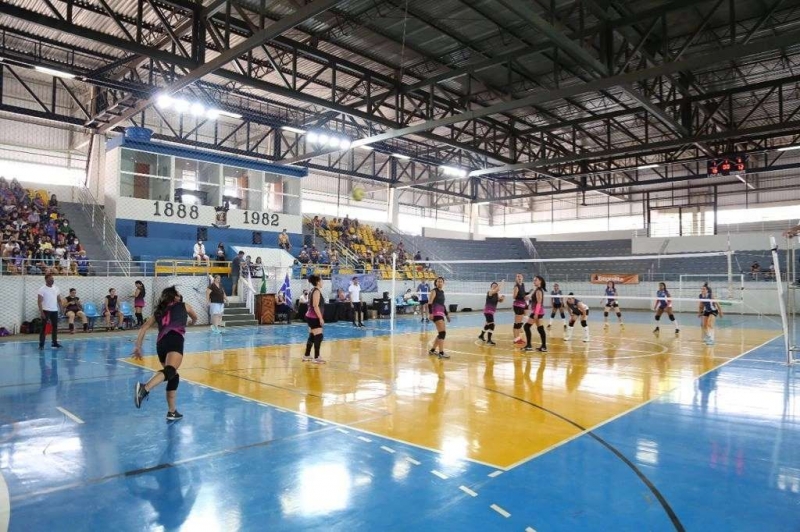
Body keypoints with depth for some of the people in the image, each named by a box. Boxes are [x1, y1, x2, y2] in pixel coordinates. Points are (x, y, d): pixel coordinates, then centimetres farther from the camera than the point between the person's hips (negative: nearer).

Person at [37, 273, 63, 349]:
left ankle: (55, 342, 19)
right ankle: (41, 344, 0)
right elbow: (39, 301, -11)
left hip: (55, 310, 6)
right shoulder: (42, 289, -8)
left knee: (55, 326, 10)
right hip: (46, 311, -5)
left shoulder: (56, 288, 9)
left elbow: (59, 300, 14)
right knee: (43, 327, -2)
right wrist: (41, 312, -17)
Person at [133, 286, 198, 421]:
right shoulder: (184, 306, 26)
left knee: (173, 376, 20)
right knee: (170, 371, -27)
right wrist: (190, 322, 68)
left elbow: (143, 328, 21)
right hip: (174, 340, -5)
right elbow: (195, 318, 46)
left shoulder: (158, 311, 30)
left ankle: (172, 412, 18)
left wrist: (138, 347, 23)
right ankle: (144, 388, -54)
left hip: (161, 343, 5)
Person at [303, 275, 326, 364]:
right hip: (314, 318, -10)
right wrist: (321, 318, -22)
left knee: (312, 336, 15)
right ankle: (316, 358, -7)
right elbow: (315, 306, -22)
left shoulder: (313, 290, 13)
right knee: (318, 336, -9)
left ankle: (306, 356, 23)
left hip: (311, 317, 10)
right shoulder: (317, 291, -16)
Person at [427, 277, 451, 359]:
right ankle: (441, 353, -16)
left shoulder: (442, 291, 18)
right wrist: (431, 313, -24)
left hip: (441, 313, 9)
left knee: (442, 333, 12)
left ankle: (432, 350, 22)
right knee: (442, 332, -15)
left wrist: (447, 314, 23)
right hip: (436, 313, -9)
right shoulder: (434, 291, -6)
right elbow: (430, 303, -14)